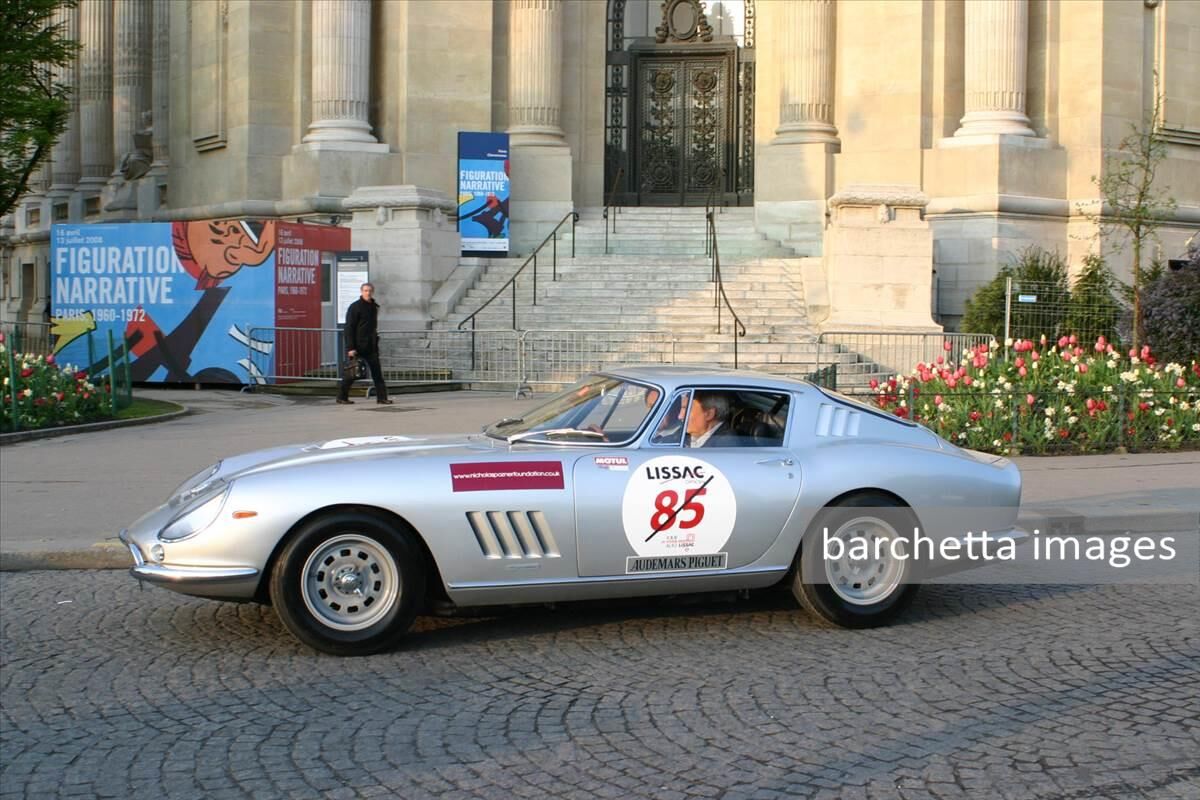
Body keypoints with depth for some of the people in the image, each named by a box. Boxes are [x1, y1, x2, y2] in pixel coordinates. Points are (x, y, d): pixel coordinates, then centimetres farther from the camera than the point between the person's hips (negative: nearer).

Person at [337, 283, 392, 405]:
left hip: (371, 346, 6)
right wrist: (350, 348, -18)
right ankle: (342, 396, 13)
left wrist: (375, 342, 17)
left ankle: (382, 397, -1)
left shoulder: (374, 307, 13)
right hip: (357, 346, -6)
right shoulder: (355, 307, -8)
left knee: (377, 372, -1)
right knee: (352, 373, 0)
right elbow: (349, 329, -12)